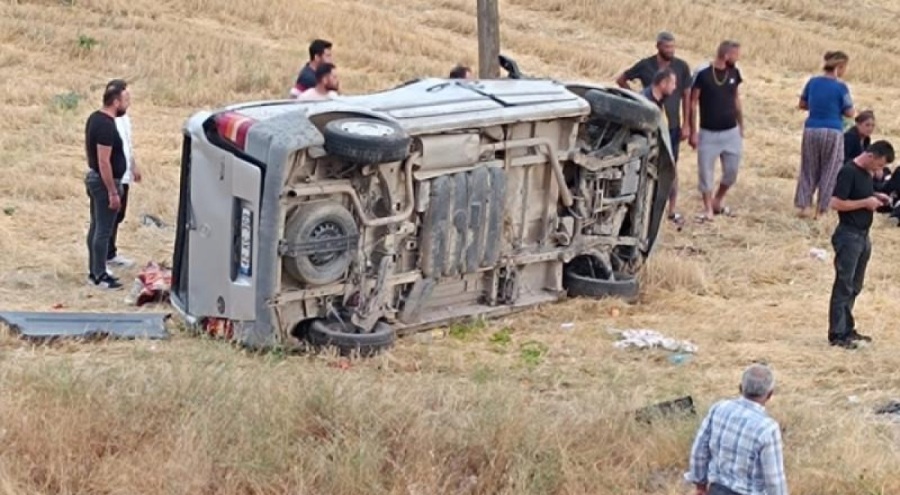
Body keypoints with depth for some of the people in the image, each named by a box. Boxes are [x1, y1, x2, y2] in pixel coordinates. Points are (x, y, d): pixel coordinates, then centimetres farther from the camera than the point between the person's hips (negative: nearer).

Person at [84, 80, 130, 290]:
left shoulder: (95, 118, 7)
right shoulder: (107, 126, -24)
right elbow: (104, 161, -26)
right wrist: (113, 192, -23)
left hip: (93, 177, 10)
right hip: (104, 182, -10)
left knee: (96, 227, 16)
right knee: (104, 230, -3)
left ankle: (94, 271, 23)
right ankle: (100, 276, 2)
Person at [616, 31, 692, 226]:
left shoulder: (681, 67, -3)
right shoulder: (645, 65, -5)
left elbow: (686, 96, 2)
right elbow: (621, 80, 8)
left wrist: (686, 124, -1)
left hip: (672, 125, 1)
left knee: (671, 167, 4)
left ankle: (672, 210, 9)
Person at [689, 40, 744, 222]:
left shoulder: (734, 73, 0)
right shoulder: (702, 74, -14)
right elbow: (692, 103, -7)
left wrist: (741, 126, 14)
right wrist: (693, 132, -8)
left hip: (731, 132, 4)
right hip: (708, 133, -4)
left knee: (731, 171, 8)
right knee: (706, 172, 2)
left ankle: (718, 201, 30)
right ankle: (708, 209, 15)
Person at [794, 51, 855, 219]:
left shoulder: (813, 82, 2)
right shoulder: (841, 87, -11)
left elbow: (802, 104, 11)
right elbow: (850, 113, -8)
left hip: (811, 130, 4)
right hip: (833, 131, -4)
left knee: (808, 170, 14)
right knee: (829, 172, 8)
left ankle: (803, 206, 12)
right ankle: (820, 210, 9)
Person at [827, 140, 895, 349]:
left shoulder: (866, 173, 10)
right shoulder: (848, 172, -17)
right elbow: (836, 203, -22)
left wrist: (876, 197, 7)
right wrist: (866, 202, -19)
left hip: (862, 235, 9)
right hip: (848, 235, -9)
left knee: (854, 287, 14)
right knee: (844, 286, -4)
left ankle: (847, 329, 23)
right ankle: (837, 334, 0)